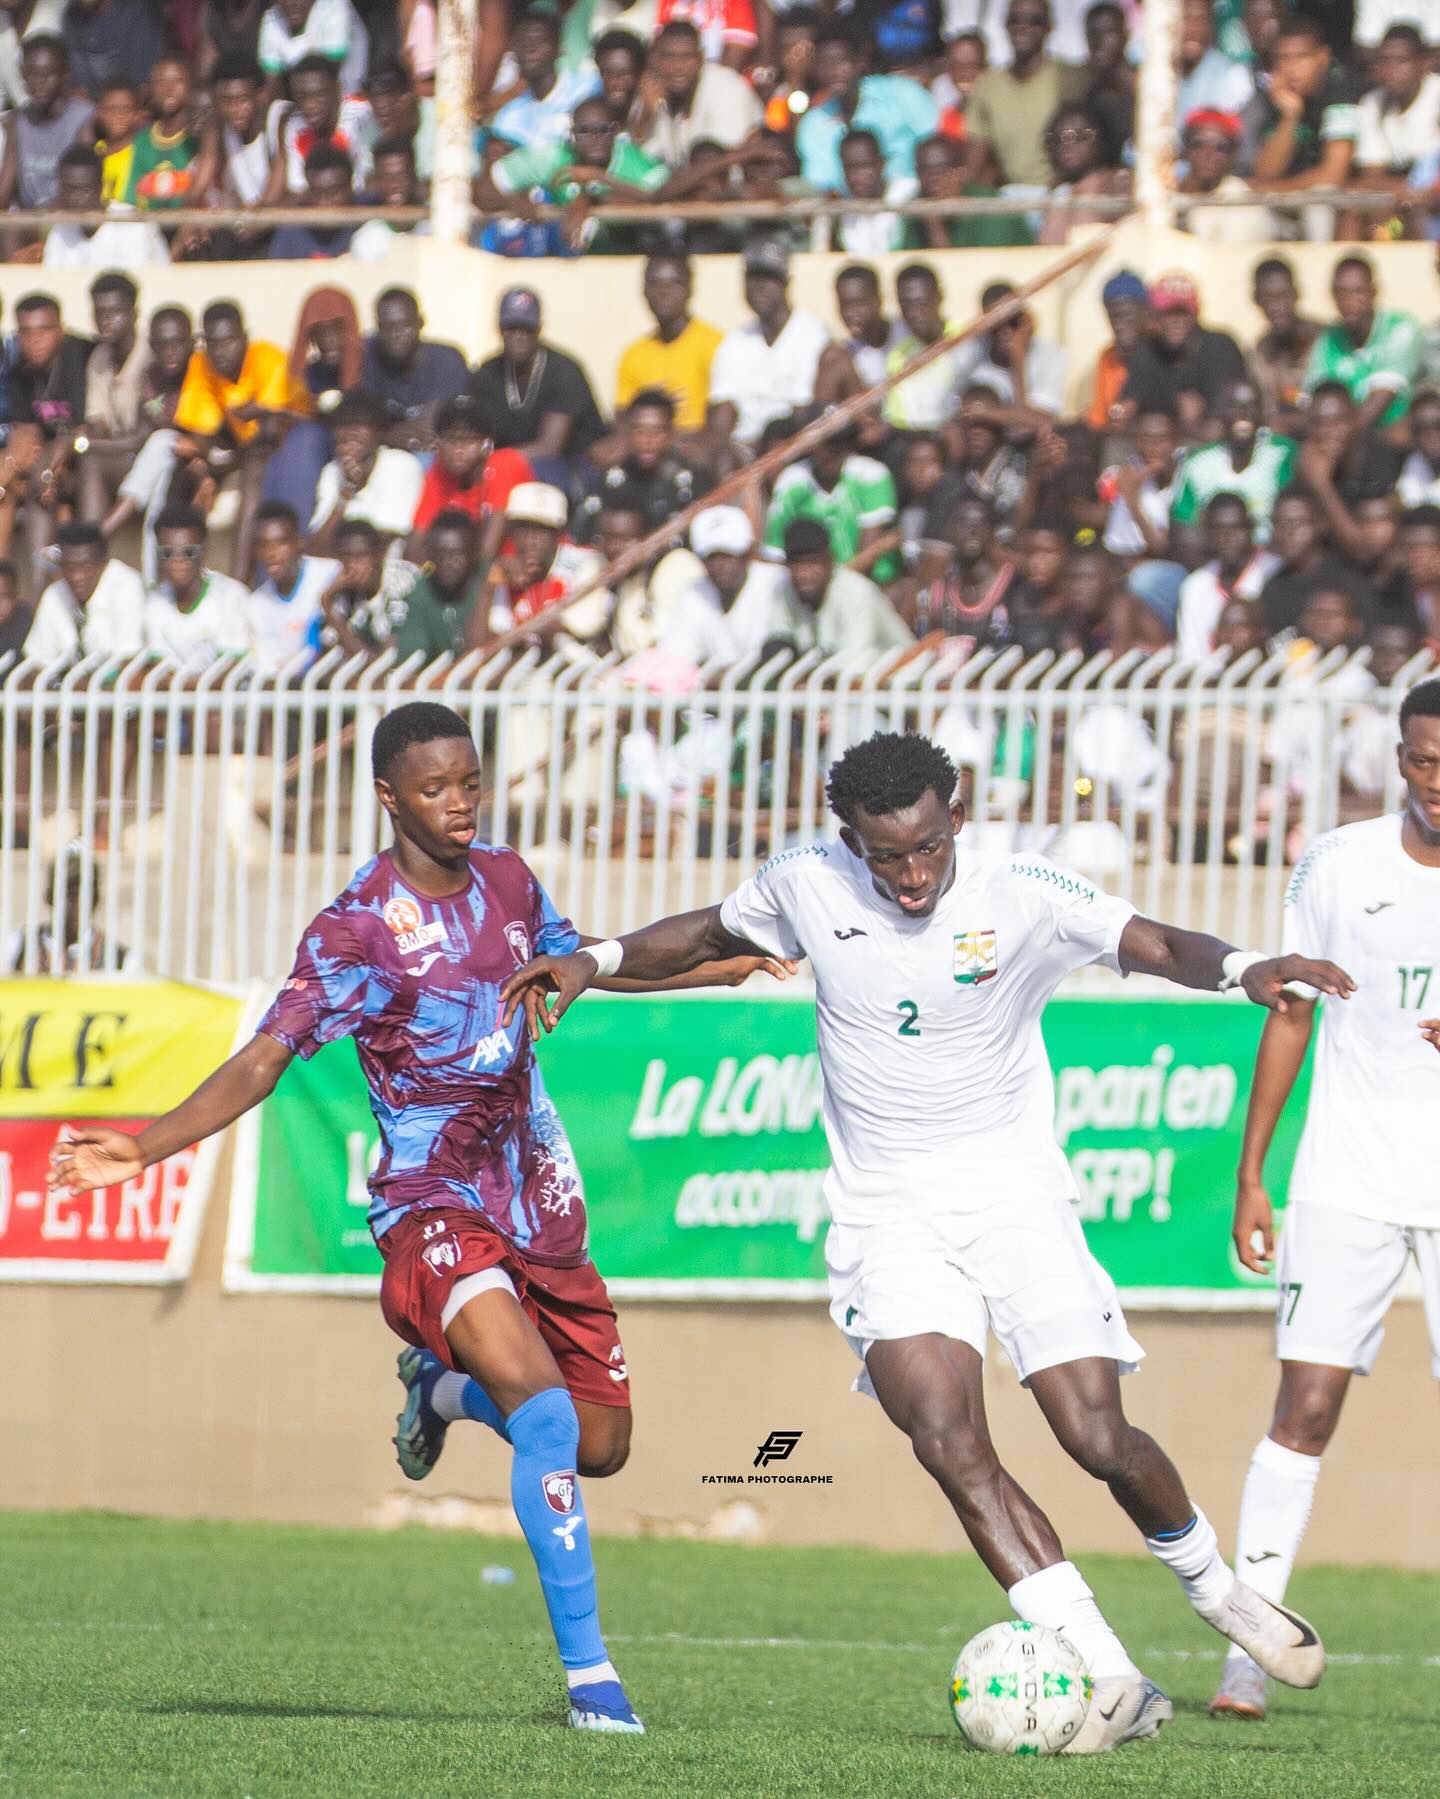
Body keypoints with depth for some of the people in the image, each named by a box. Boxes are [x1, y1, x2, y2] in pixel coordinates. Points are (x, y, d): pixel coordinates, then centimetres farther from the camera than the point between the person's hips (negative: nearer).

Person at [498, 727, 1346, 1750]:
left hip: (1018, 1198, -1)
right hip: (888, 1214, 1)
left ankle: (1214, 1587, 26)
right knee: (947, 1439, -20)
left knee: (1099, 1437, -8)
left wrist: (1245, 968, -36)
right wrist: (595, 964, 5)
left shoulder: (1024, 896, -10)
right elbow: (713, 936, 17)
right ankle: (1107, 1677, -21)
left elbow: (1157, 946, -16)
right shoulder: (805, 888, -2)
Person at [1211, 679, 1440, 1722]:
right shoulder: (1339, 866, 2)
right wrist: (1250, 1174, 8)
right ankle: (1251, 1647, -5)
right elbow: (1291, 1016, 10)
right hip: (1347, 1184, 0)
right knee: (1306, 1406, -7)